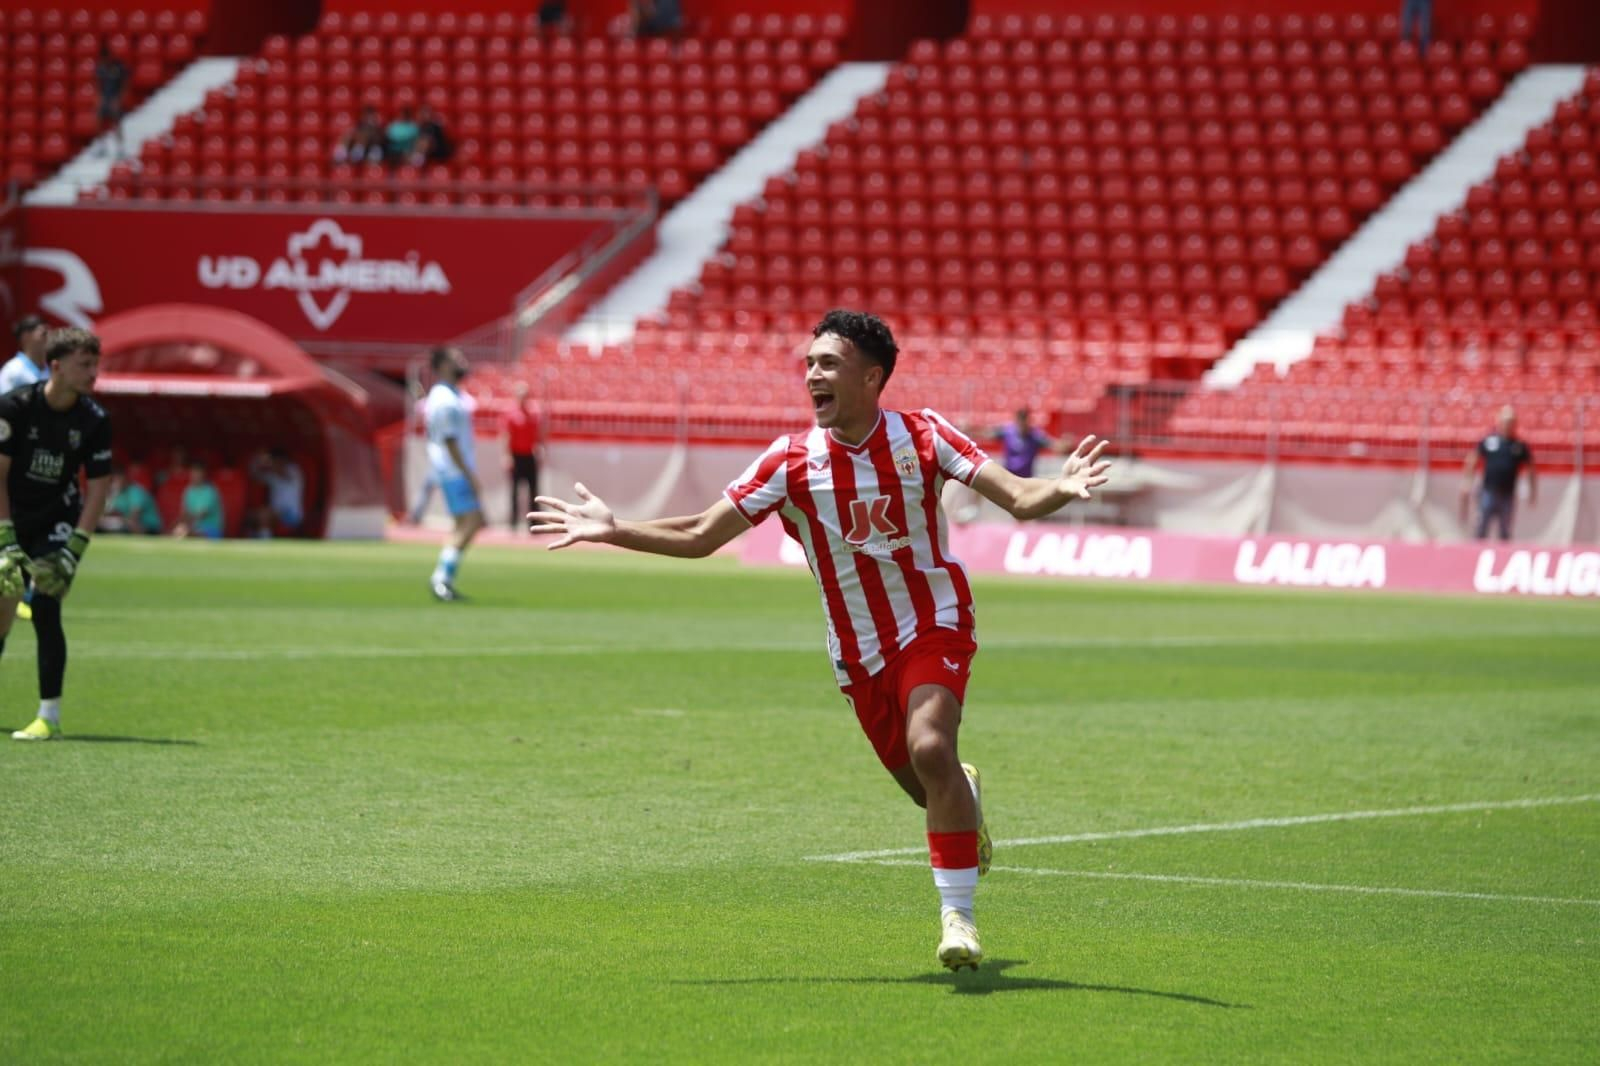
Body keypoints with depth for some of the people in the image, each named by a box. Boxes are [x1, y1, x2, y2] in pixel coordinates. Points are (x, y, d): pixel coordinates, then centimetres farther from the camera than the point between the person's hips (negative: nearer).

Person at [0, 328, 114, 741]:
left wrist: (73, 548, -15)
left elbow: (98, 488, -6)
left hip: (59, 523, -1)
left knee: (45, 609, -16)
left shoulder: (95, 421, -9)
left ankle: (50, 717, -13)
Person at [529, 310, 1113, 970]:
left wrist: (1060, 490, -41)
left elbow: (1017, 497, -19)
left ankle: (957, 915, -18)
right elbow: (700, 536, -1)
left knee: (930, 750, -27)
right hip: (857, 650, 3)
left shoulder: (921, 437, -12)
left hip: (934, 625, -3)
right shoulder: (792, 462, -7)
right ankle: (966, 795, 49)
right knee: (927, 789, 9)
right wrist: (613, 532, -9)